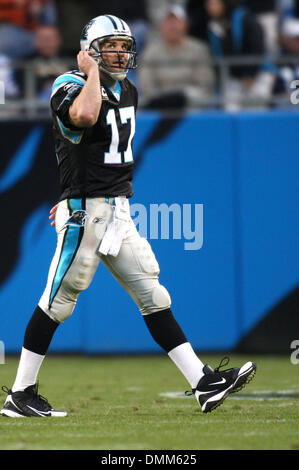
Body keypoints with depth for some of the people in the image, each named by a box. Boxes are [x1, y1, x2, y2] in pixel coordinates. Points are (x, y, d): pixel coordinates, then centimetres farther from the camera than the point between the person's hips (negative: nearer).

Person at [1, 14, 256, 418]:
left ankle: (203, 383, 5)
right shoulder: (72, 87, -11)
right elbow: (86, 116, -36)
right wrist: (91, 72, -20)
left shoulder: (128, 92, 14)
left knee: (152, 294, 6)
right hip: (85, 212, -8)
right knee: (58, 301, -4)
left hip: (118, 210, 8)